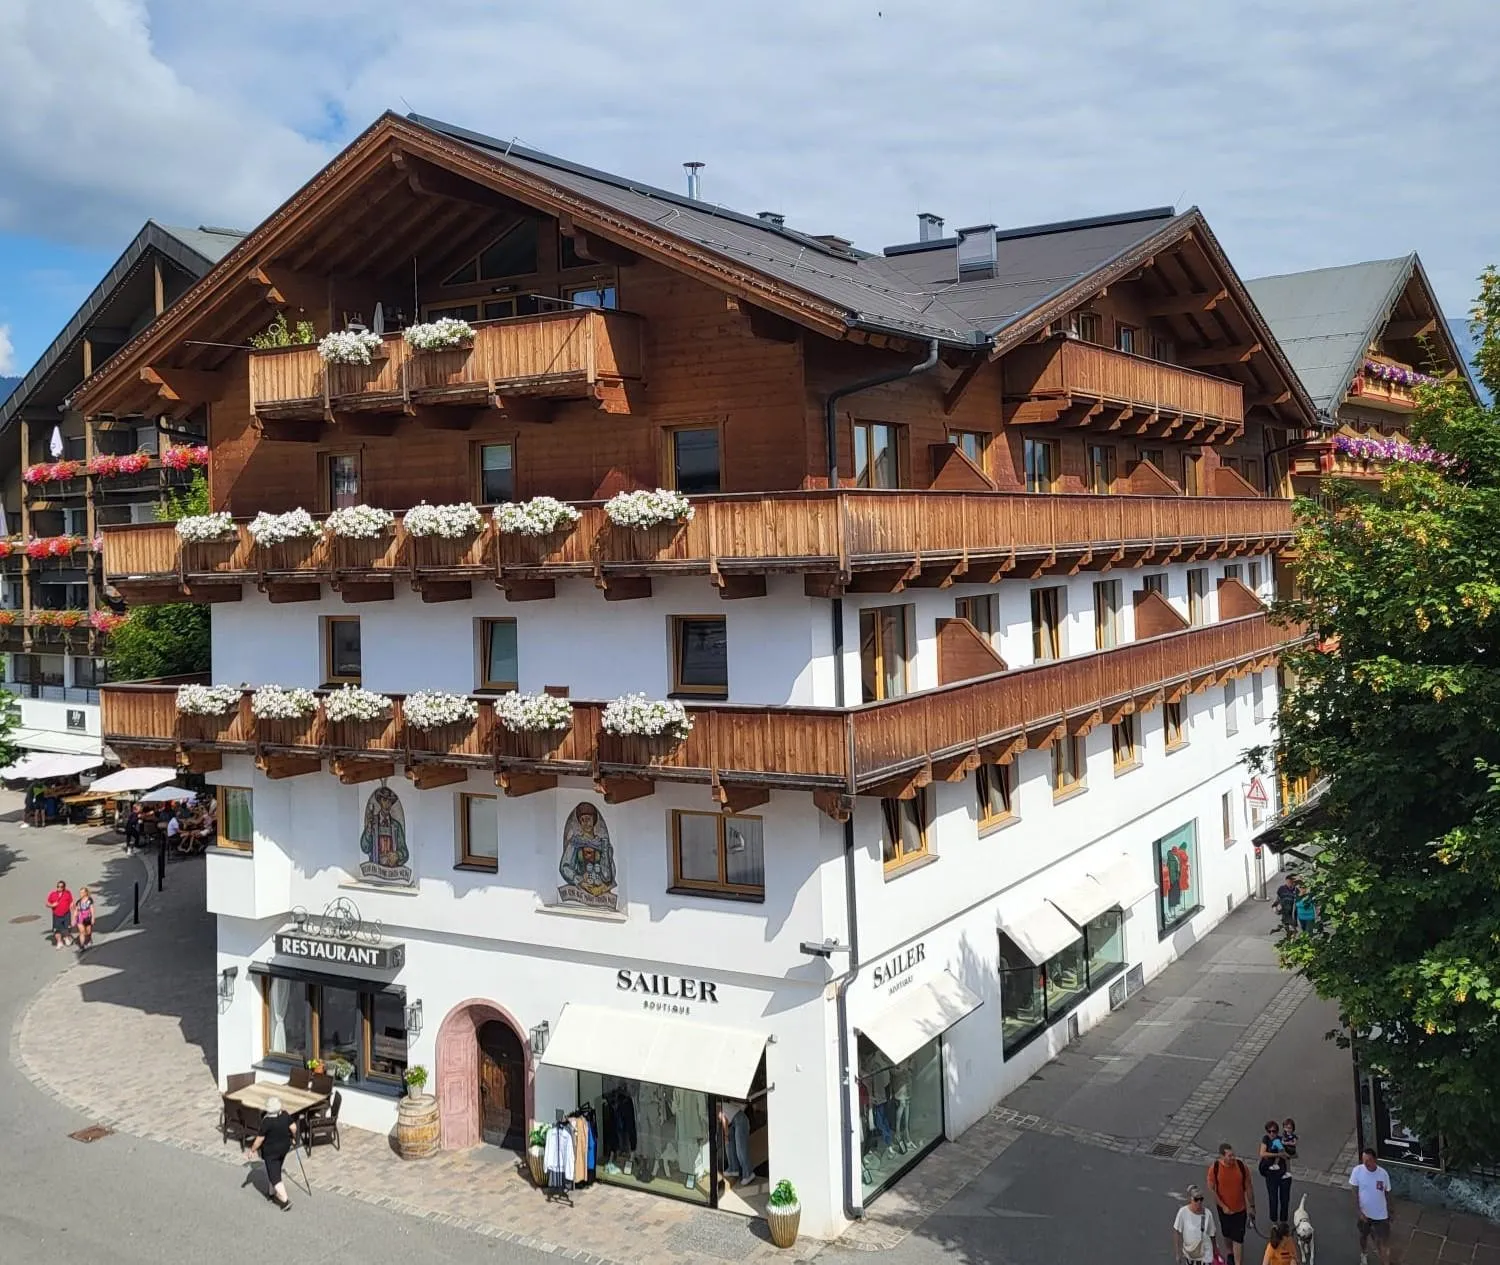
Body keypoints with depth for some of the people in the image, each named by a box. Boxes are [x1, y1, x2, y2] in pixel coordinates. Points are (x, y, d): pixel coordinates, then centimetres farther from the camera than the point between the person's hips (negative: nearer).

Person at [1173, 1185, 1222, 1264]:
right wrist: (1177, 1251, -10)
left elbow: (1212, 1234, -1)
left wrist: (1215, 1251, 9)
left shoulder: (1207, 1214, -15)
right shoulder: (1183, 1212, -20)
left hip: (1205, 1253, -1)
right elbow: (1177, 1232, -12)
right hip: (1189, 1252, 1)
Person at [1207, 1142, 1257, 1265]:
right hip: (1224, 1208, 1)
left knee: (1238, 1238, 0)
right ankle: (1229, 1251, 51)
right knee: (1226, 1233, 23)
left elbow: (1248, 1187, -6)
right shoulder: (1214, 1168, -20)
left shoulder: (1241, 1165, -17)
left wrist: (1251, 1206, -1)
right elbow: (1211, 1189, -11)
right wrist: (1223, 1206, -13)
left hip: (1240, 1208, -1)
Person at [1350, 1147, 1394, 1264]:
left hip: (1381, 1214, -1)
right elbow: (1355, 1193, -12)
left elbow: (1387, 1194, -3)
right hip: (1364, 1213, 1)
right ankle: (1363, 1254, 52)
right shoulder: (1357, 1171, -20)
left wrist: (1389, 1212, 7)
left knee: (1384, 1243, 4)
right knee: (1363, 1236, 25)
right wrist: (1359, 1211, -17)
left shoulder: (1383, 1174, -18)